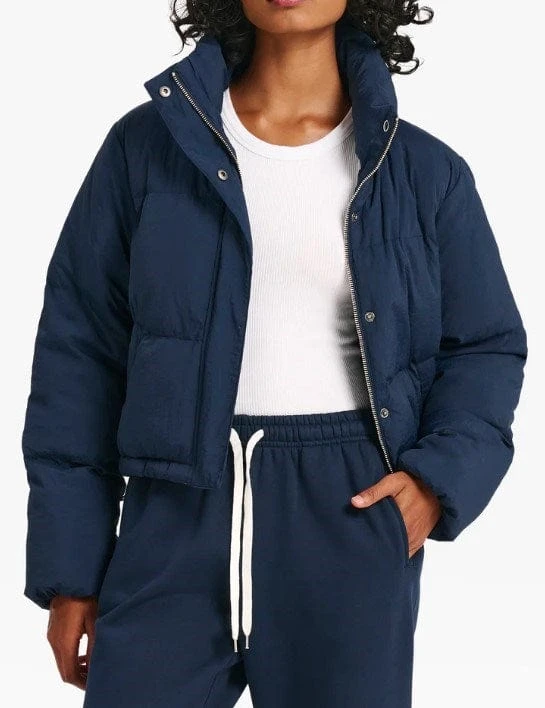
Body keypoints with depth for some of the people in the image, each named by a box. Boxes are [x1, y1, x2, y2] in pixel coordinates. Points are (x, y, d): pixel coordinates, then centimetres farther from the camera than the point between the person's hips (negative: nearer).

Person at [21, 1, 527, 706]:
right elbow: (80, 354, 4)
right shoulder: (146, 145, 4)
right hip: (178, 512, 0)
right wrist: (71, 568, 1)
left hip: (352, 519, 1)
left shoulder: (426, 172, 5)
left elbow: (488, 347, 12)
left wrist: (442, 475, -7)